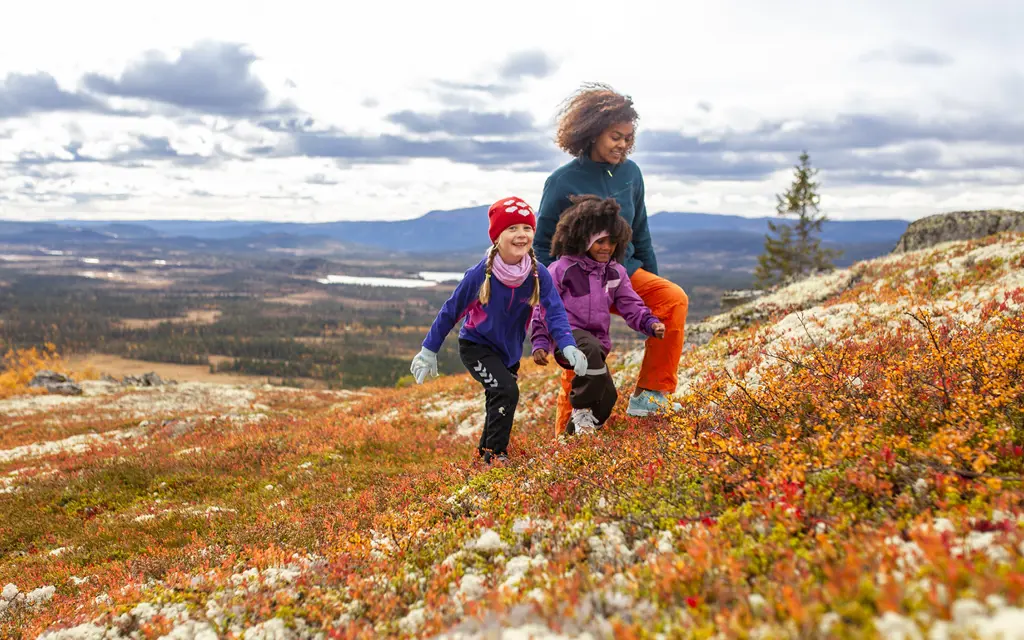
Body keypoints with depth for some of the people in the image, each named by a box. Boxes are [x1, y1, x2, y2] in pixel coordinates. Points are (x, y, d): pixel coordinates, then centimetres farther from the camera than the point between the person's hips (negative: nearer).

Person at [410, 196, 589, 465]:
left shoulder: (539, 274, -18)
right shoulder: (480, 274, -25)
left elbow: (555, 311, -22)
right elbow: (451, 311, -15)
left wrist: (567, 345, -40)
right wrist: (429, 350, -10)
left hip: (510, 350, 5)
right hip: (476, 346, -5)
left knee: (499, 402, 16)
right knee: (507, 391, -22)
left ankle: (486, 447, 41)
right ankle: (494, 453, -4)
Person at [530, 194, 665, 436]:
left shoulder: (616, 273, 9)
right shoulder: (562, 269, -7)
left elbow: (631, 305, 9)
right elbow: (543, 306, -4)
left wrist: (650, 324, -11)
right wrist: (540, 342, -10)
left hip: (596, 340, 6)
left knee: (607, 397, -3)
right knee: (592, 349, -40)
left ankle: (574, 434, 24)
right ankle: (582, 410, -22)